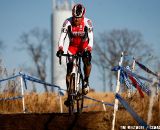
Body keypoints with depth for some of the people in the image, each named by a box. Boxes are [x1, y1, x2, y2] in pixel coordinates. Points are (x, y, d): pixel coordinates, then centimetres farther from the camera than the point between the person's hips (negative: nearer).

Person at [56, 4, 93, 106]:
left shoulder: (87, 22, -26)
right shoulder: (68, 22, -24)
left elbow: (91, 38, -30)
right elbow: (62, 37, -24)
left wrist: (89, 49, -47)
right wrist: (60, 49, -41)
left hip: (84, 45, -1)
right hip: (73, 46, 1)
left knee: (87, 61, -31)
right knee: (69, 70, -9)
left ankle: (86, 81, -6)